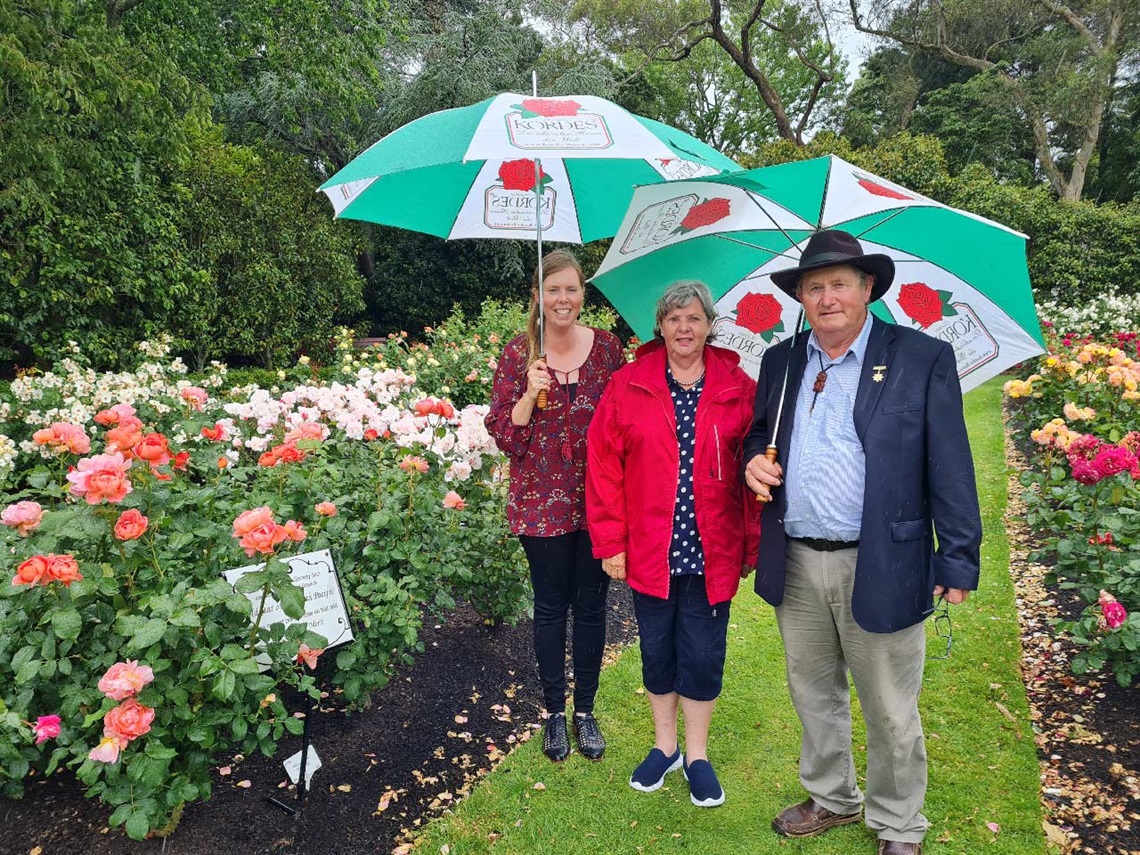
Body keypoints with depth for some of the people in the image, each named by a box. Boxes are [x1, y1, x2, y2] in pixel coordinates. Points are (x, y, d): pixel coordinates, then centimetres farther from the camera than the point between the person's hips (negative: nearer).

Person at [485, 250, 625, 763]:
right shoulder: (519, 354, -2)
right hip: (542, 502, -1)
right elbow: (503, 434, -3)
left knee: (591, 604, 11)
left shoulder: (606, 347, 1)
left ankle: (585, 710, 28)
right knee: (550, 605, 11)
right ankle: (554, 711, 28)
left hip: (597, 500, 1)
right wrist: (530, 394, -20)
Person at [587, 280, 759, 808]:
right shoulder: (628, 387, -2)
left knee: (702, 656, 9)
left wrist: (753, 545, -2)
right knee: (657, 651, 15)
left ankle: (697, 755, 31)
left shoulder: (738, 389, -1)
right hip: (648, 552, 1)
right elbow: (603, 464, -2)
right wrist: (610, 542, -4)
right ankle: (665, 746, 36)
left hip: (712, 553, 0)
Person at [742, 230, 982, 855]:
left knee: (891, 714, 12)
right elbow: (759, 431, 19)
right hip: (795, 565, 5)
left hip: (879, 568, -4)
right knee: (813, 695, 21)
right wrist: (755, 457, -4)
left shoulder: (923, 358, -6)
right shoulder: (781, 361, 7)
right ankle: (831, 798, 44)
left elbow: (951, 469, -7)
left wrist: (959, 559, -11)